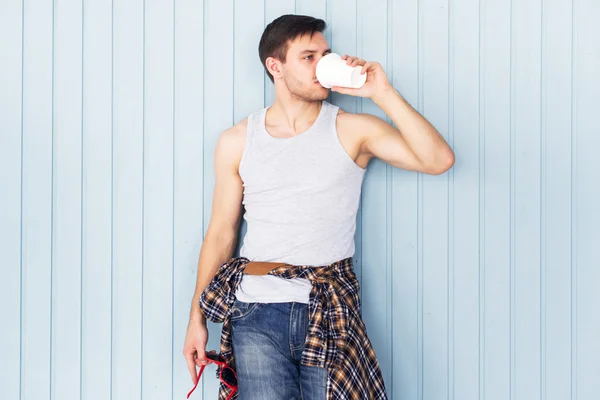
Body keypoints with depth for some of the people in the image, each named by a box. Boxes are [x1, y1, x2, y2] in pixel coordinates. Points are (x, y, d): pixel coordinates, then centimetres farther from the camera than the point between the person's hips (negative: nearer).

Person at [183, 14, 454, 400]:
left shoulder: (353, 131, 2)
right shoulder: (236, 142, 7)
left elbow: (439, 160, -9)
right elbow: (220, 235, 11)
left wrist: (383, 93, -12)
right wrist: (197, 318, 10)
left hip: (331, 310, 0)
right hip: (257, 310, 1)